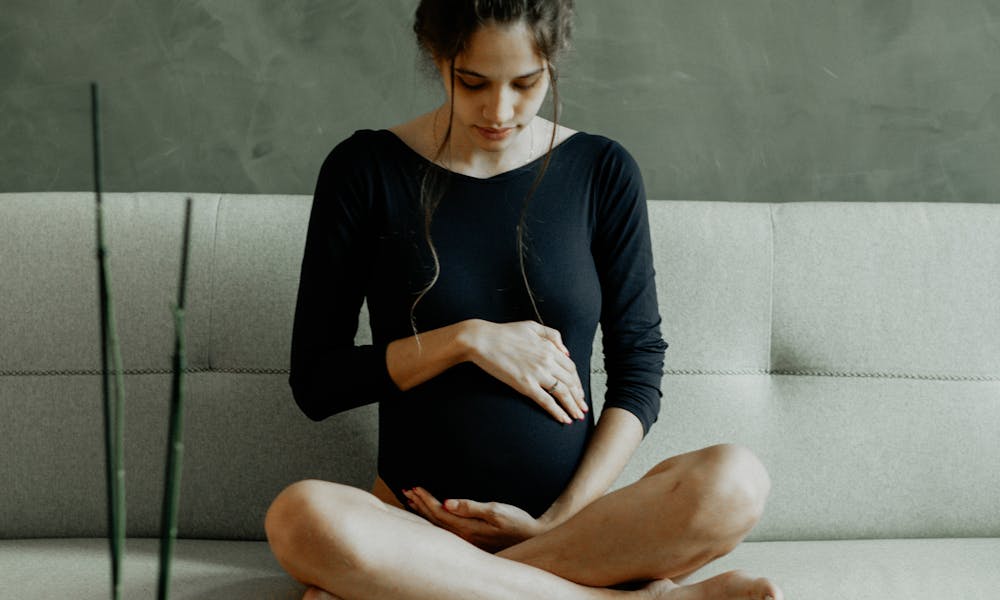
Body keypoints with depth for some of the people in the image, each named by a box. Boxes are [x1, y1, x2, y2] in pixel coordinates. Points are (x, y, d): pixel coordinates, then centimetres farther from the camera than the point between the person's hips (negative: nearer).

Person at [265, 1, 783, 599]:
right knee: (303, 516, -35)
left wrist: (564, 517, -8)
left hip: (563, 514, 2)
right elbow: (315, 380, 1)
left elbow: (639, 362, 5)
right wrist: (467, 340, -12)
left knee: (735, 481, -28)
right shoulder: (366, 169, 1)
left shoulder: (603, 172, 5)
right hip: (419, 522, -1)